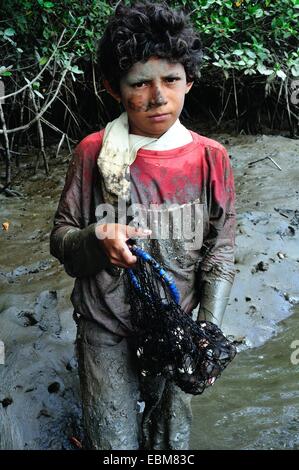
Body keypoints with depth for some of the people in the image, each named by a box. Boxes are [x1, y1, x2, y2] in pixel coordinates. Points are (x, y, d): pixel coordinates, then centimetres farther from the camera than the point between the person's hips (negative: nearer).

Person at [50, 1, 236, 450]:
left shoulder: (210, 158, -7)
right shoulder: (93, 153, -9)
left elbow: (220, 253, -1)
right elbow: (60, 237, -2)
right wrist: (97, 239, -25)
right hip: (106, 330, -1)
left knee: (172, 438, 15)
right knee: (113, 442, 6)